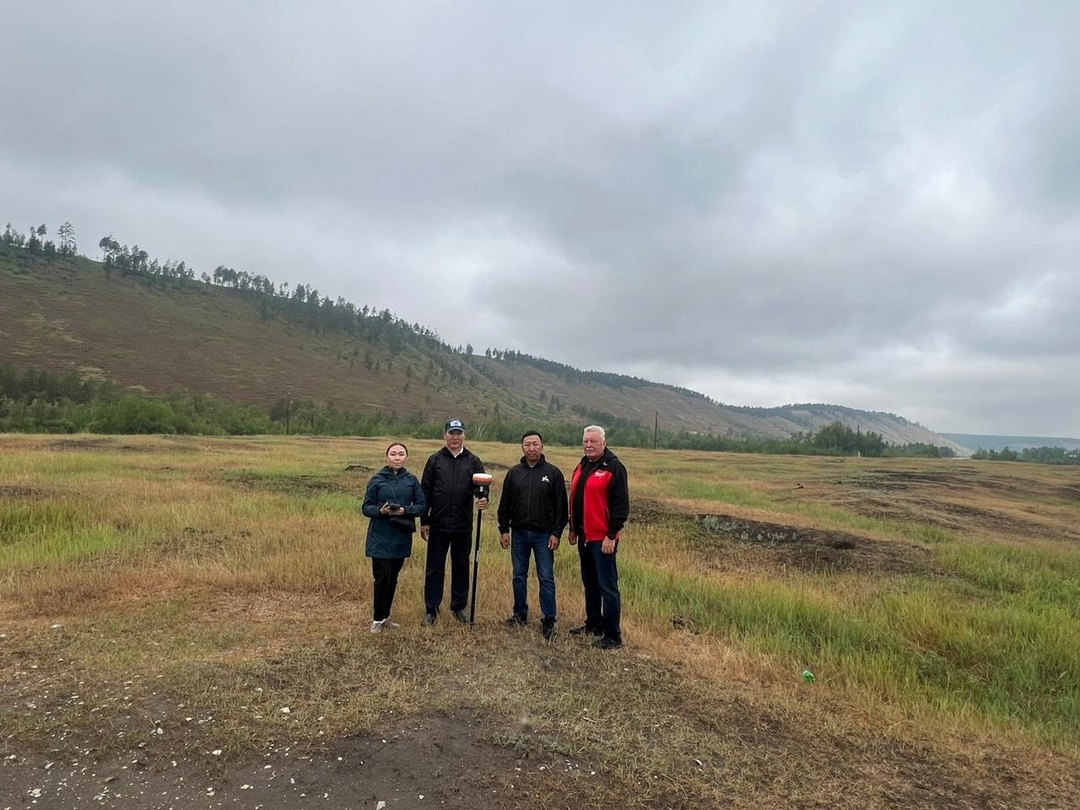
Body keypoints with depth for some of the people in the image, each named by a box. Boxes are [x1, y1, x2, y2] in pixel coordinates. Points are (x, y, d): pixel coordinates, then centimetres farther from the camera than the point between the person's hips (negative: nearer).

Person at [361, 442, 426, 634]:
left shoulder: (412, 480, 2)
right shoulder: (377, 479, -3)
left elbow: (422, 506, 2)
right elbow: (366, 507, -1)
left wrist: (405, 511, -16)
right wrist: (380, 511, -21)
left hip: (402, 537, 2)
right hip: (380, 537, -2)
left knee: (393, 578, 11)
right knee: (382, 577, -4)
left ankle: (385, 616, 27)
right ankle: (378, 619, 13)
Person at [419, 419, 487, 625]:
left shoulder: (473, 461, 2)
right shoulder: (435, 460, 0)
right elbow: (425, 491, 2)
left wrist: (484, 499, -27)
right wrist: (424, 521, -1)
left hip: (463, 526, 1)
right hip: (438, 525, -1)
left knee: (461, 567, 13)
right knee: (434, 568, 7)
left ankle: (459, 607, 27)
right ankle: (431, 609, 19)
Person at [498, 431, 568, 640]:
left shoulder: (553, 473, -4)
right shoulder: (513, 473, 4)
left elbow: (561, 506, -4)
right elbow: (505, 504, 7)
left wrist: (556, 533, -8)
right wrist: (503, 530, 3)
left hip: (543, 534, -3)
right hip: (519, 533, 3)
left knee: (546, 578, 0)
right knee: (519, 576, 12)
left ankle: (549, 621, 10)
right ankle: (520, 615, 27)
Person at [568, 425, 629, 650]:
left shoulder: (614, 467, -12)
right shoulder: (582, 466, 13)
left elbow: (621, 504, -15)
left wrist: (612, 535, -17)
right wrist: (573, 528, 17)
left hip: (603, 538, -8)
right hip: (584, 536, 8)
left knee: (607, 586, -3)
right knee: (589, 583, 18)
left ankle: (613, 636, 5)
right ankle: (593, 624, 32)